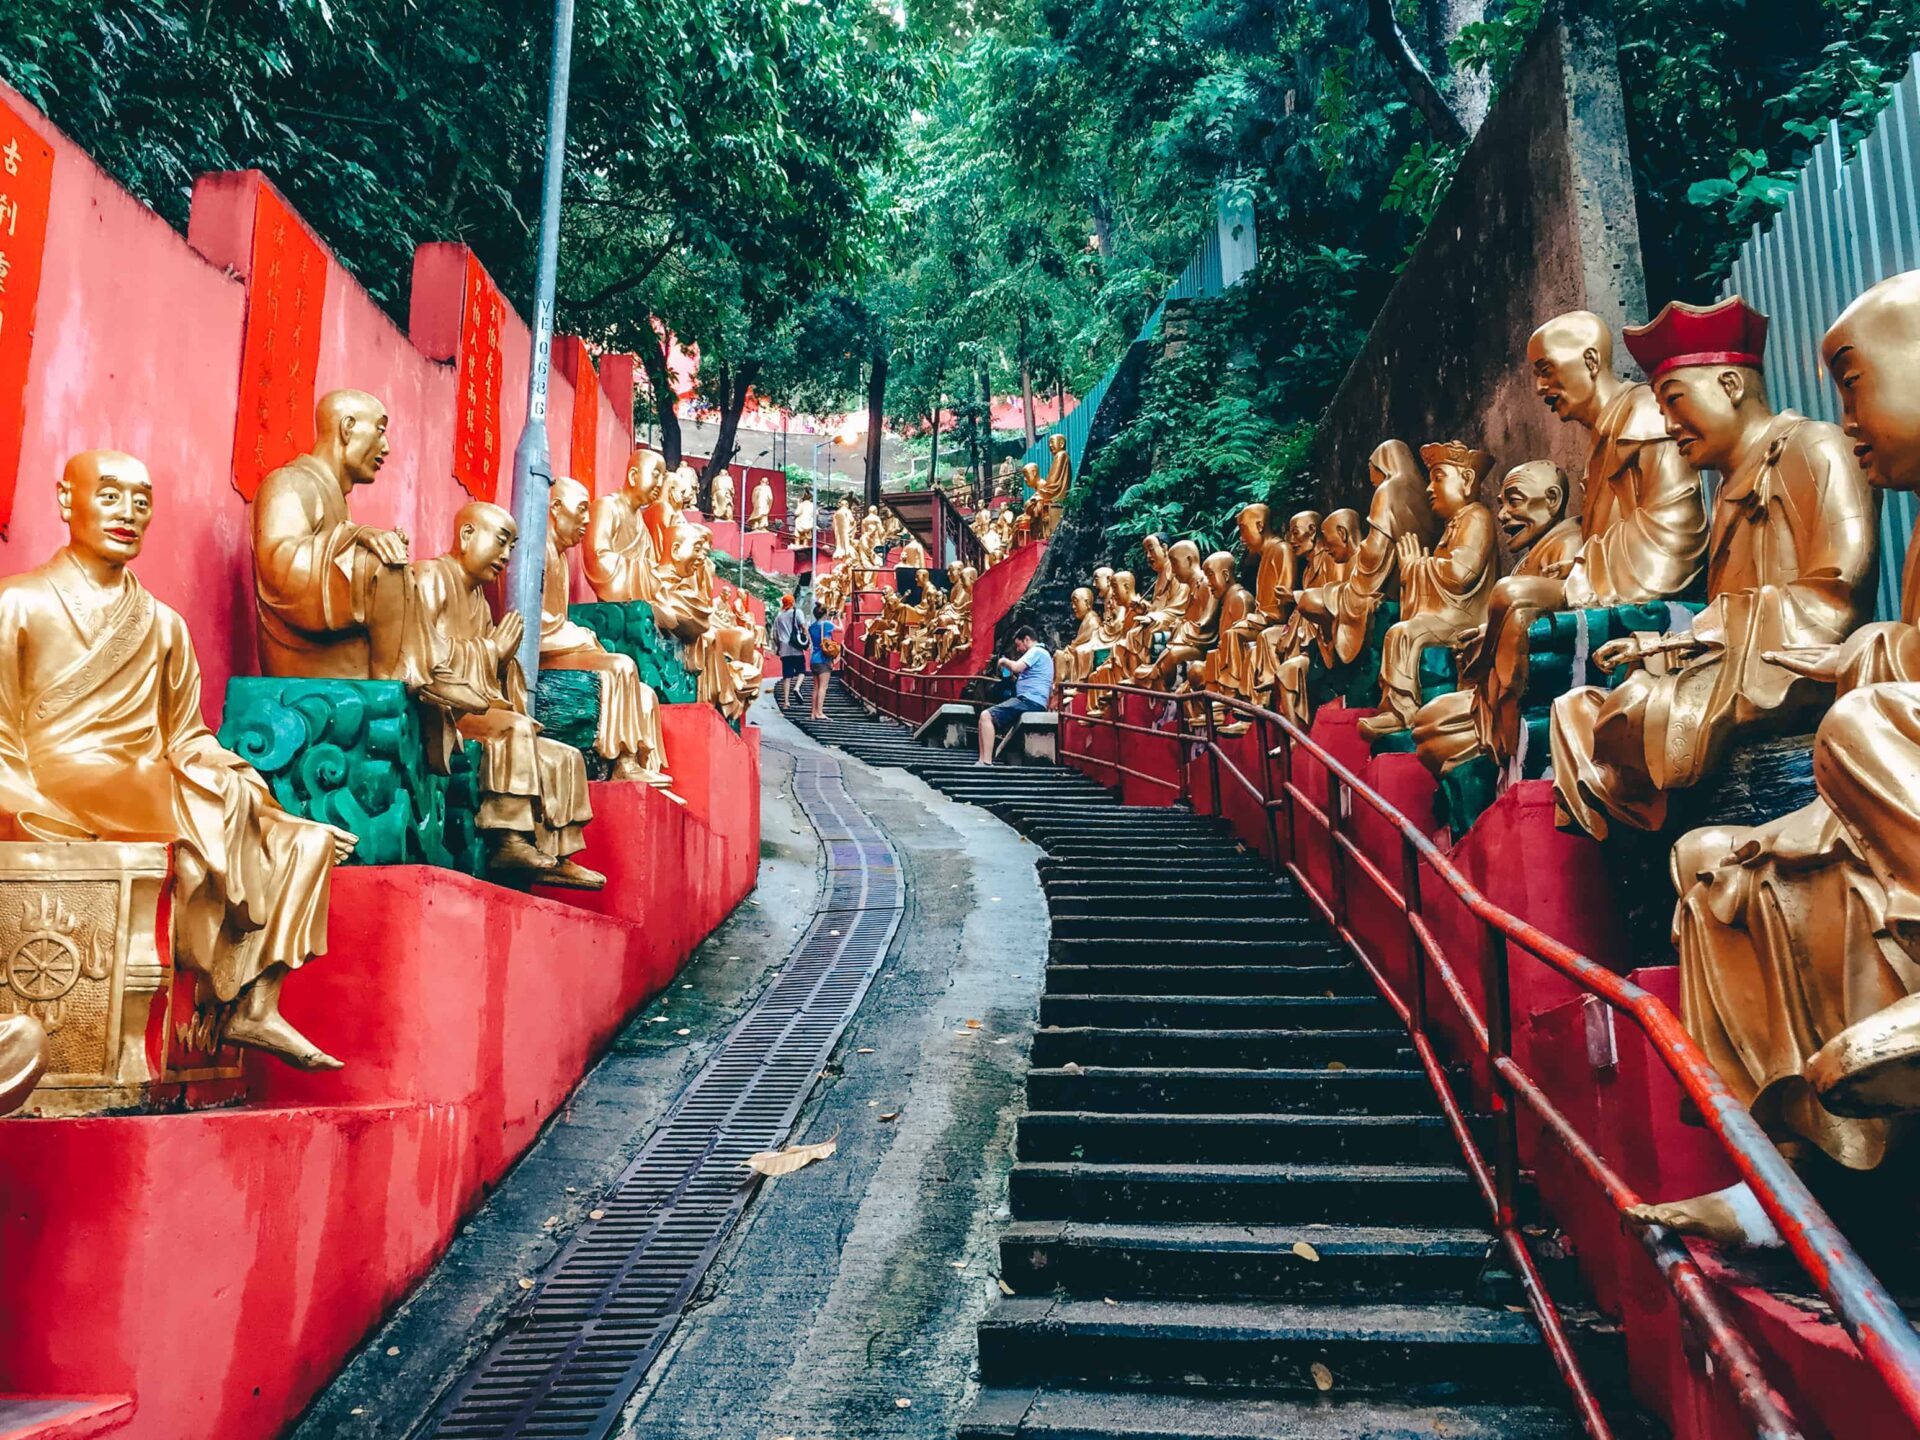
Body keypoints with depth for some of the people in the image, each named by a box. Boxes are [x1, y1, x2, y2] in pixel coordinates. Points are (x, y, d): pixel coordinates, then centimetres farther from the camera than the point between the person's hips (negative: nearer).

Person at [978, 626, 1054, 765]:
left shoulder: (1036, 651, -6)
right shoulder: (1041, 653, 27)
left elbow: (1016, 667, -20)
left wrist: (1004, 661, 0)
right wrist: (1012, 675, 19)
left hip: (1030, 700, -11)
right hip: (1032, 701, 11)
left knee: (986, 716, -20)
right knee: (985, 716, 7)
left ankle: (986, 763, -26)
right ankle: (982, 762, -2)